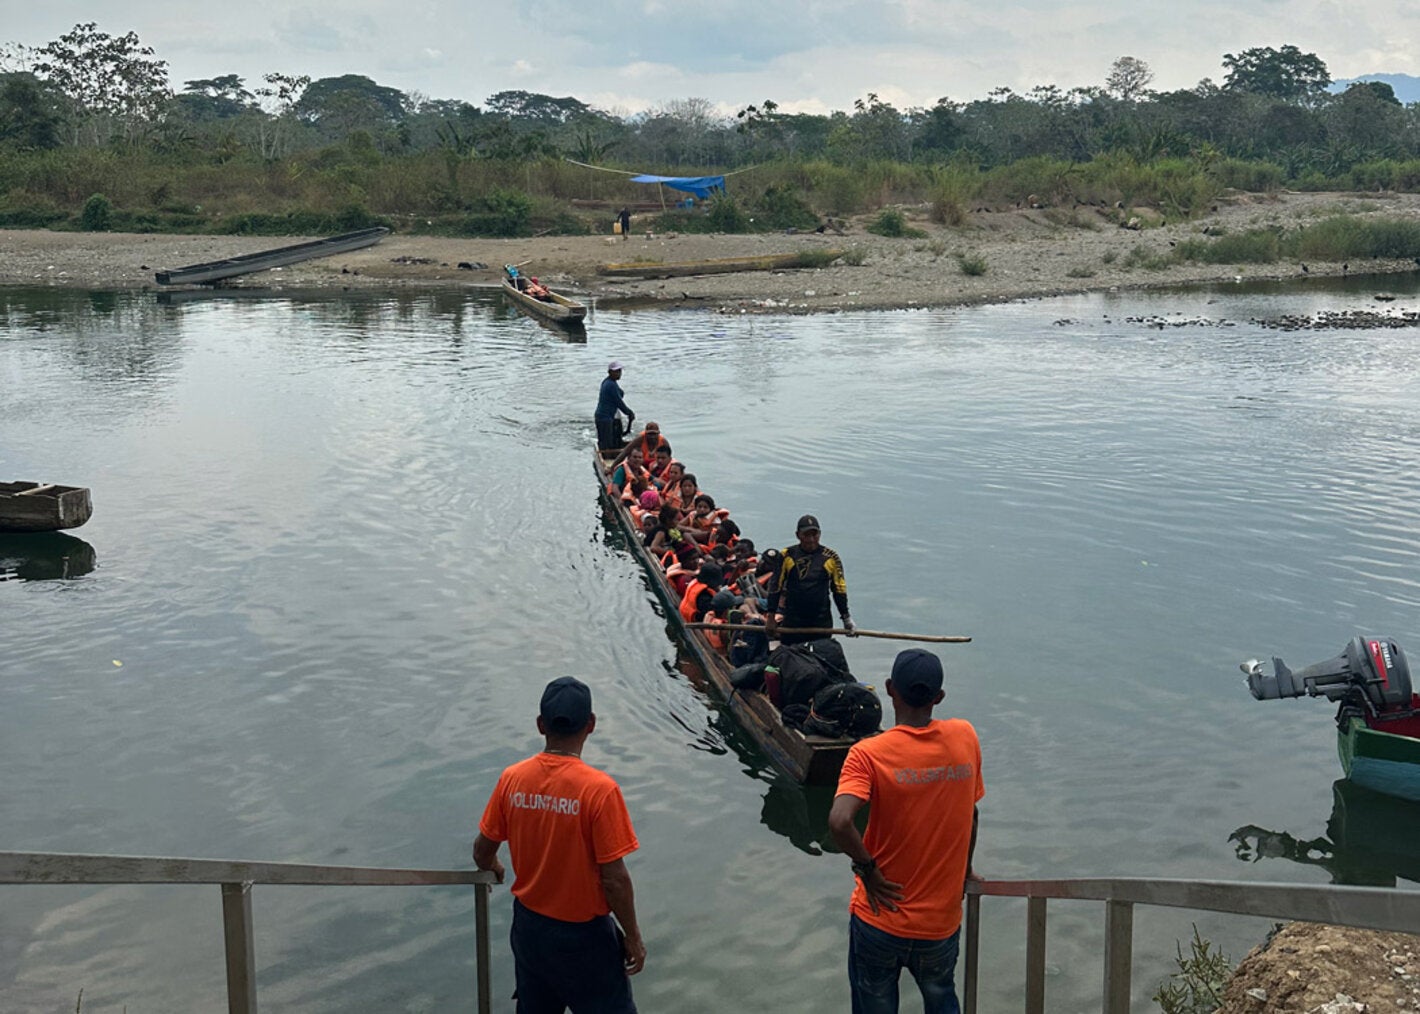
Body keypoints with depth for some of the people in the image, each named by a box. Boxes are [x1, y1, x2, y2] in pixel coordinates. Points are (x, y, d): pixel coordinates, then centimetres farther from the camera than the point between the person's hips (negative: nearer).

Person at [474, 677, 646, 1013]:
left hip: (529, 925, 5)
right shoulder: (599, 789, -25)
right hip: (583, 935, -5)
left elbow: (482, 851, 2)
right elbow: (614, 879, -21)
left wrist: (492, 868, 26)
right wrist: (633, 937, -7)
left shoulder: (512, 779, -10)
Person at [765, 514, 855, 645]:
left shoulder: (830, 558, 3)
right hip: (792, 619, -1)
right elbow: (776, 587, 3)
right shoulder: (787, 556, 1)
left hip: (822, 620, 1)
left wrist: (846, 618, 4)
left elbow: (839, 589, 8)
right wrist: (771, 617, -1)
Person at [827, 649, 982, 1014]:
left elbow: (839, 822, -33)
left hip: (880, 921, -2)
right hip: (942, 923, 3)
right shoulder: (965, 738, -8)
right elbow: (971, 813, 5)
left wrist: (868, 868, -16)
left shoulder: (869, 753, -18)